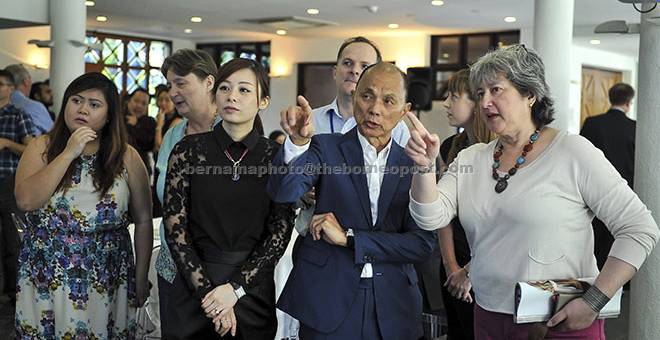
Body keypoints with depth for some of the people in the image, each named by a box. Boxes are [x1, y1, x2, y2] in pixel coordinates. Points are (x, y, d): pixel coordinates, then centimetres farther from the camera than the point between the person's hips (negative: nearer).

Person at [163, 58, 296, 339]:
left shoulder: (276, 156, -3)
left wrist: (235, 288, -14)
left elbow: (280, 232, -6)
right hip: (195, 289, 0)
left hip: (254, 290, 1)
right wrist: (208, 290, -13)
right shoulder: (188, 150, -4)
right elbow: (175, 228, -6)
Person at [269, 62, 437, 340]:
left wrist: (349, 238, -13)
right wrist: (298, 142, -37)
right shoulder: (326, 148, -2)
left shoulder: (414, 164, 2)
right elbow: (284, 192, -19)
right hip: (327, 301, -2)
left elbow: (423, 243, -6)